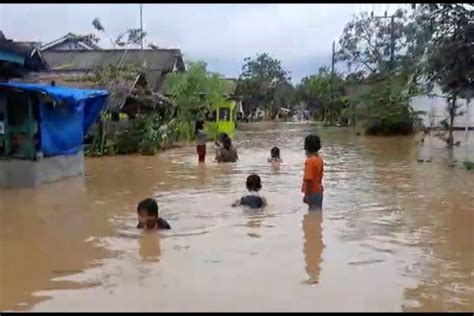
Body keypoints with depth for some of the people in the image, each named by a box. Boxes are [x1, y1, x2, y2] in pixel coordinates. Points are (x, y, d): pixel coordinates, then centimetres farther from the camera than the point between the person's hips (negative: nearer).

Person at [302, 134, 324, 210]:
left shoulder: (310, 161, -20)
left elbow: (308, 179, -23)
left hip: (312, 192, -9)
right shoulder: (319, 159, 7)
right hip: (319, 191, 9)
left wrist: (306, 195, -20)